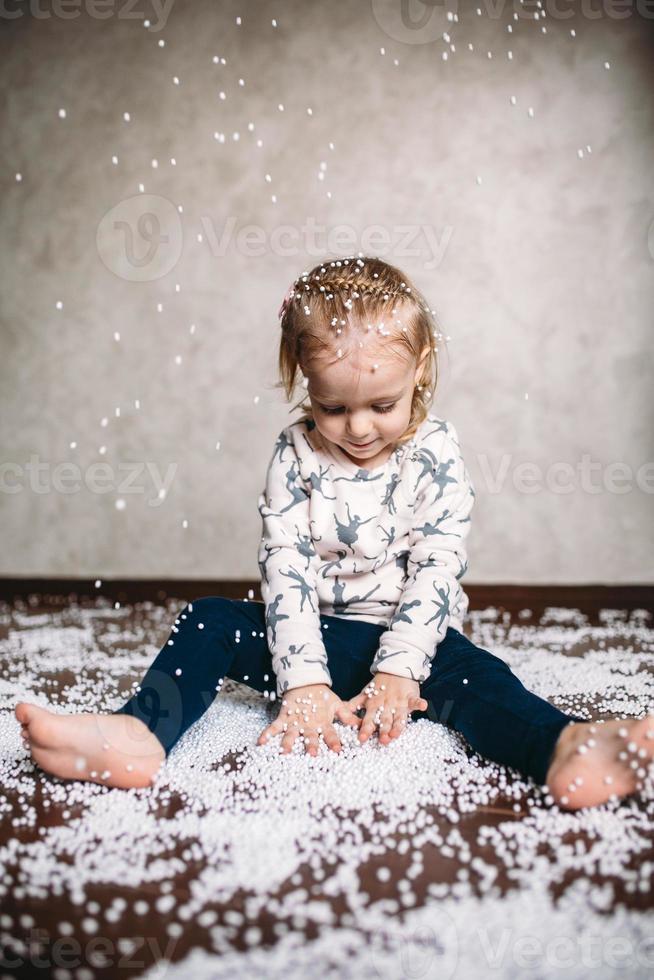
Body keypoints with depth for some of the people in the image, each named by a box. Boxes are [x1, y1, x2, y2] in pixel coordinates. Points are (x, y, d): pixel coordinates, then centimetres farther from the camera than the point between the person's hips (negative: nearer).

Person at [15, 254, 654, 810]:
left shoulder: (435, 452, -7)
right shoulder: (295, 455, -5)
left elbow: (437, 567, -12)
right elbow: (286, 567, -11)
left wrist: (399, 669, -22)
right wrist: (303, 681, -21)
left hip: (410, 637, -2)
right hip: (316, 636, 2)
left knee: (469, 673, -32)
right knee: (211, 620, -15)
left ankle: (564, 750, -59)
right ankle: (140, 733, -36)